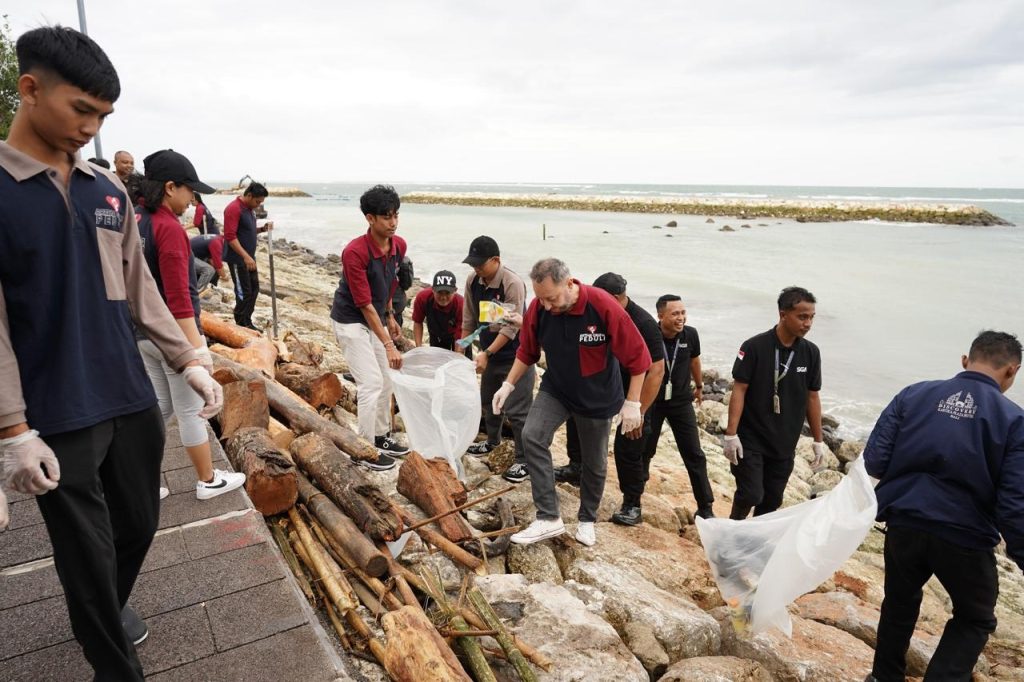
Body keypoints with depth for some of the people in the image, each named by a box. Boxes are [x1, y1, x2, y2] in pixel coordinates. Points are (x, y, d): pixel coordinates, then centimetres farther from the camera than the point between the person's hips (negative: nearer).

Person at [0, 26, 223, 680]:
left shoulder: (109, 190, 6)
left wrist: (189, 360, 4)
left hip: (132, 402, 5)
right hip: (58, 418, -4)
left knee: (139, 523, 18)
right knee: (87, 553, 8)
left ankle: (113, 606, 47)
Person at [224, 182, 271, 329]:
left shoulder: (249, 209, 10)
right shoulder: (234, 209, -19)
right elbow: (230, 237, -25)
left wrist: (262, 229, 3)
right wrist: (245, 256, -31)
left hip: (249, 257, 9)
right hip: (237, 259, -9)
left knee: (254, 289, 14)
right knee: (244, 292, -4)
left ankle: (247, 322, 24)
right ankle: (241, 326, 7)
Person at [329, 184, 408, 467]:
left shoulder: (399, 245, -6)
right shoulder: (355, 252, -28)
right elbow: (364, 304, -27)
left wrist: (389, 316, 19)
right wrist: (388, 344, -28)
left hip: (375, 318, 8)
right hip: (351, 321, -7)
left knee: (386, 380, 13)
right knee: (371, 383, -10)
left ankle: (382, 436, 30)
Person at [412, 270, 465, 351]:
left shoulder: (461, 304, -40)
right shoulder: (423, 297, -32)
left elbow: (460, 340, -35)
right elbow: (418, 323, -15)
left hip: (456, 335, -2)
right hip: (436, 335, 2)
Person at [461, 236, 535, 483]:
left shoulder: (513, 284, -24)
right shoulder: (473, 282, -4)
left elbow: (511, 328, -25)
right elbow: (469, 320, 6)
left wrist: (486, 353, -28)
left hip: (515, 356, -7)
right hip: (490, 353, 7)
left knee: (516, 410, -5)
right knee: (488, 401, 23)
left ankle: (525, 461, 8)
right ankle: (492, 441, 46)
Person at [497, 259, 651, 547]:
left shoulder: (604, 307, -28)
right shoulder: (537, 309, -17)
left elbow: (637, 356, -19)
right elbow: (527, 352, 2)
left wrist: (632, 403, -17)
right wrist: (509, 384, -3)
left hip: (597, 398, -2)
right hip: (555, 390, 3)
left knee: (594, 463, 9)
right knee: (532, 436, -20)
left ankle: (587, 520, 35)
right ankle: (549, 518, -11)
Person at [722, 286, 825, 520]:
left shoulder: (811, 353, 0)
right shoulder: (754, 347, -14)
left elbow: (812, 397, 8)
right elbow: (739, 391, -11)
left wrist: (818, 441, 10)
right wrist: (731, 434, -15)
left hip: (785, 443, 5)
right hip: (751, 439, -4)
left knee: (772, 500, 11)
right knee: (751, 494, -7)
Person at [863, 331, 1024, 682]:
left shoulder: (913, 395, -2)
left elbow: (873, 462, -5)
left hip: (904, 525, 2)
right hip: (965, 537, -2)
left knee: (900, 602, 26)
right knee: (975, 619, 24)